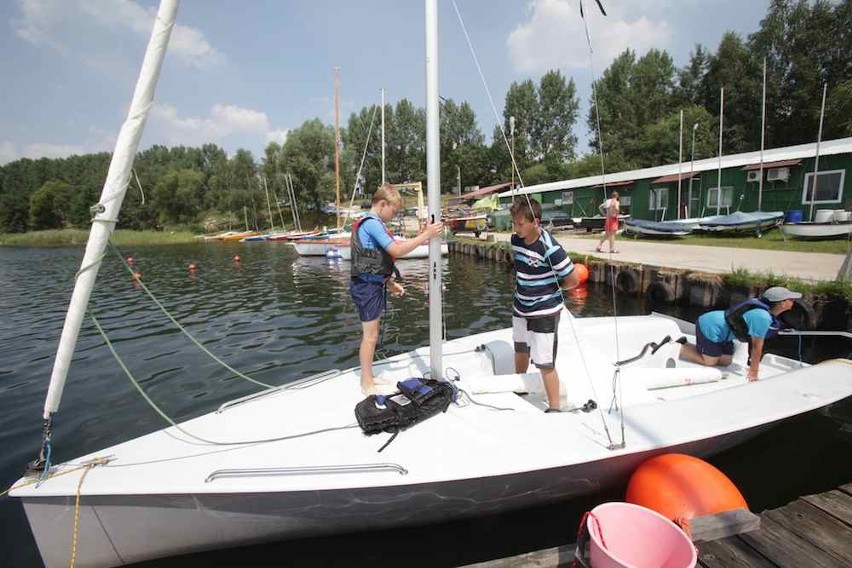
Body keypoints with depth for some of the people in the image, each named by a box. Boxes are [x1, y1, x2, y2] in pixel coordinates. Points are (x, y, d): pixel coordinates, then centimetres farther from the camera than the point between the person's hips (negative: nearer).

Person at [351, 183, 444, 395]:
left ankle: (368, 378, 30)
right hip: (367, 286, -10)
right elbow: (397, 250, -25)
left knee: (370, 334, 17)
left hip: (371, 284, 10)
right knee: (370, 335, 0)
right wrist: (426, 235, -21)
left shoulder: (369, 223, 15)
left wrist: (390, 283, 13)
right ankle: (367, 385, 13)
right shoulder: (372, 224, -17)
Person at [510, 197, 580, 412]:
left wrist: (549, 288, -5)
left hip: (544, 312, -7)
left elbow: (573, 280, -18)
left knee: (544, 363, -2)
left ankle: (554, 408, 15)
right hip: (520, 308, 7)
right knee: (520, 350, 26)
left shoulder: (550, 249, -26)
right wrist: (523, 287, 7)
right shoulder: (516, 239, -4)